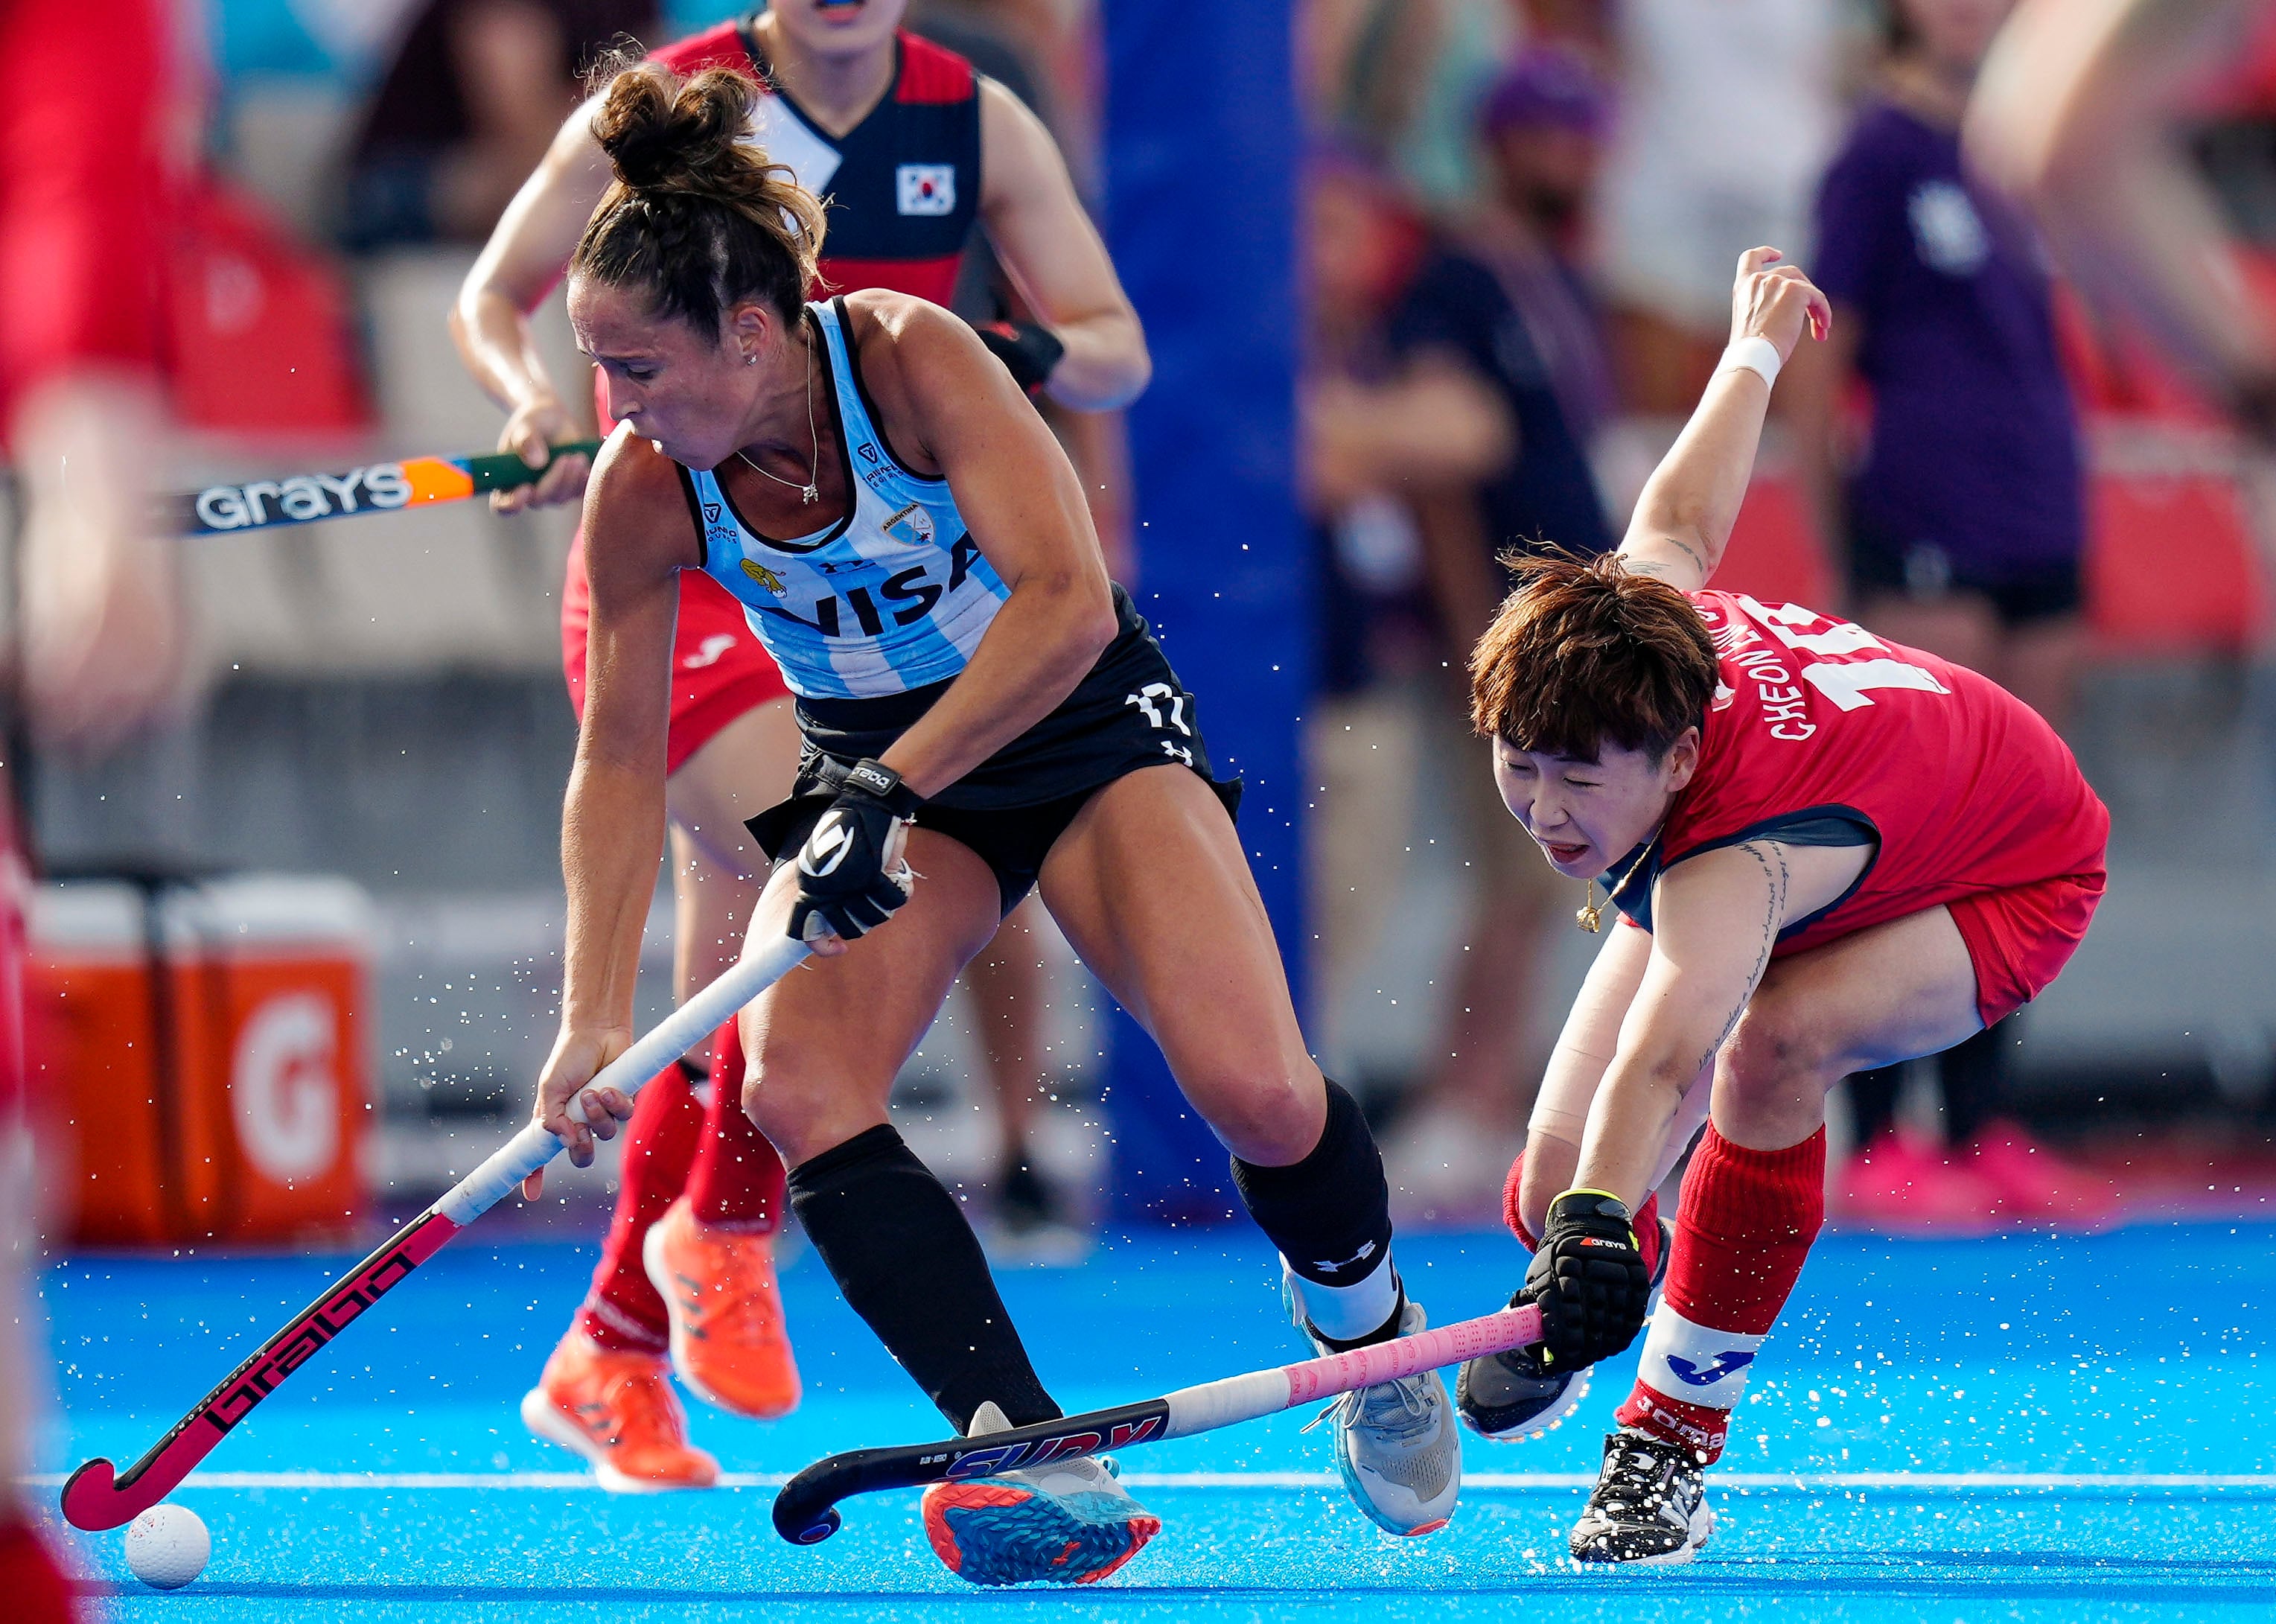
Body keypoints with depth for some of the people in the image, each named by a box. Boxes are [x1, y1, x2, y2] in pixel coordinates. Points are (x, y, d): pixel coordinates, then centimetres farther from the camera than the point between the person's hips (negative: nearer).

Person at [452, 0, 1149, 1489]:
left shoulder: (977, 125, 1)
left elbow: (1117, 351, 4)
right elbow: (494, 297, 3)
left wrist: (1006, 357, -19)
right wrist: (537, 401, -19)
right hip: (675, 571, -4)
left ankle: (612, 1359, 17)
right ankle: (728, 1227, -6)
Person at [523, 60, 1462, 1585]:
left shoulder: (913, 358, -27)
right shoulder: (646, 489, -16)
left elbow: (1069, 604, -35)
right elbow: (621, 759, -9)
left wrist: (889, 788, -40)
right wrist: (595, 1019, -17)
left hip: (1085, 730, -3)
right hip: (876, 775, 3)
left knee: (1259, 1096, -21)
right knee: (798, 1093, -25)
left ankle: (1371, 1336, 13)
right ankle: (1046, 1466, -30)